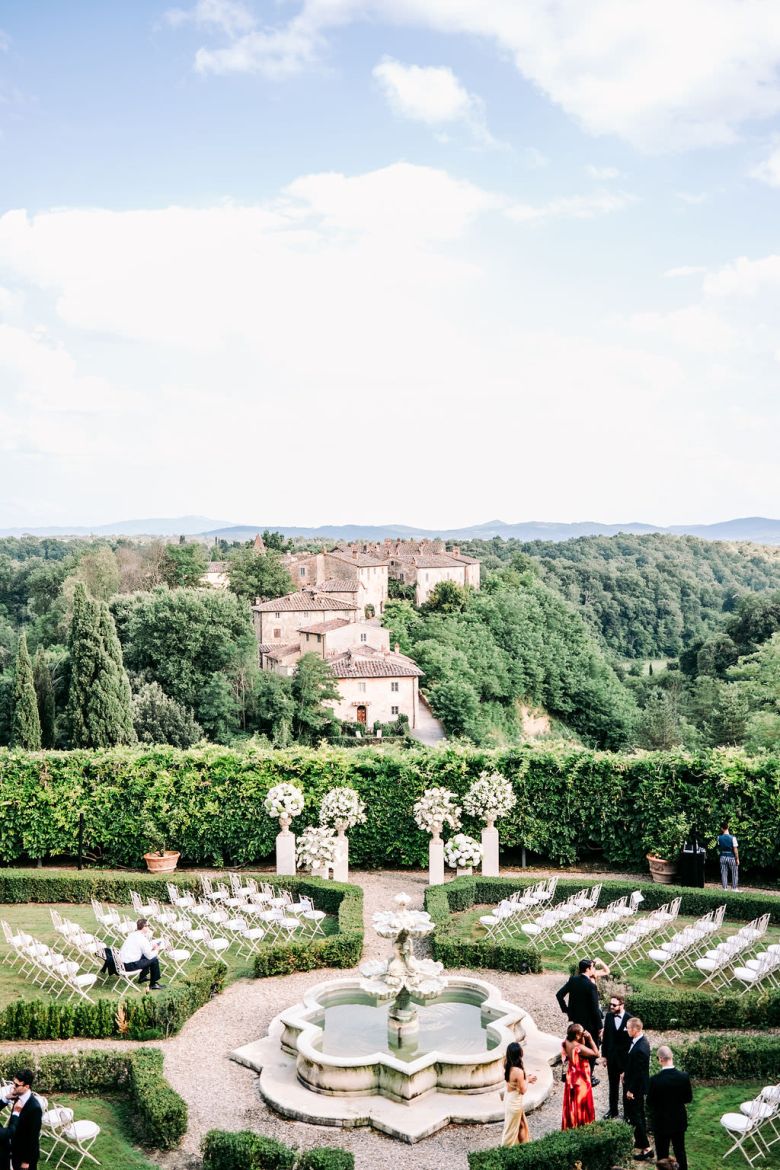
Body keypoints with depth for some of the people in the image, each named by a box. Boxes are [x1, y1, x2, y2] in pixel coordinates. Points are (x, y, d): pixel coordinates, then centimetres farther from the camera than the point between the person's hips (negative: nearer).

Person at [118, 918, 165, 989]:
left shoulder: (133, 934, 9)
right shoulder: (142, 939, -18)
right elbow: (149, 956, -12)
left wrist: (152, 947, 13)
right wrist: (156, 950, 7)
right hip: (130, 965, -9)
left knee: (146, 957, 26)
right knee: (154, 959, -3)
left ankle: (142, 978, 41)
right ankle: (153, 984, 10)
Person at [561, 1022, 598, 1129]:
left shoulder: (567, 1043, -10)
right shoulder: (579, 1048, -32)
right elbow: (596, 1053, -23)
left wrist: (583, 1039, -11)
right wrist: (590, 1038, -24)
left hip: (571, 1077, 7)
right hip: (581, 1079, -7)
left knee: (572, 1103, 22)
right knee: (582, 1104, 11)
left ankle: (571, 1125, 34)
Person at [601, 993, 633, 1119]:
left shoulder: (629, 1019, -17)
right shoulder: (609, 1016, -3)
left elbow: (632, 1039, -12)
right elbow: (605, 1036, 4)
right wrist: (604, 1055, 5)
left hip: (625, 1057, -4)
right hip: (611, 1056, 4)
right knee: (613, 1085, 16)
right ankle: (613, 1110, 29)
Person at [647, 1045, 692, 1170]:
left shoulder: (654, 1080, -24)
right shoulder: (684, 1076, -16)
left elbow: (649, 1104, -13)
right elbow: (688, 1099, -3)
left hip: (661, 1122, -3)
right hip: (679, 1121, 3)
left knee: (662, 1154, 12)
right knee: (680, 1150, 20)